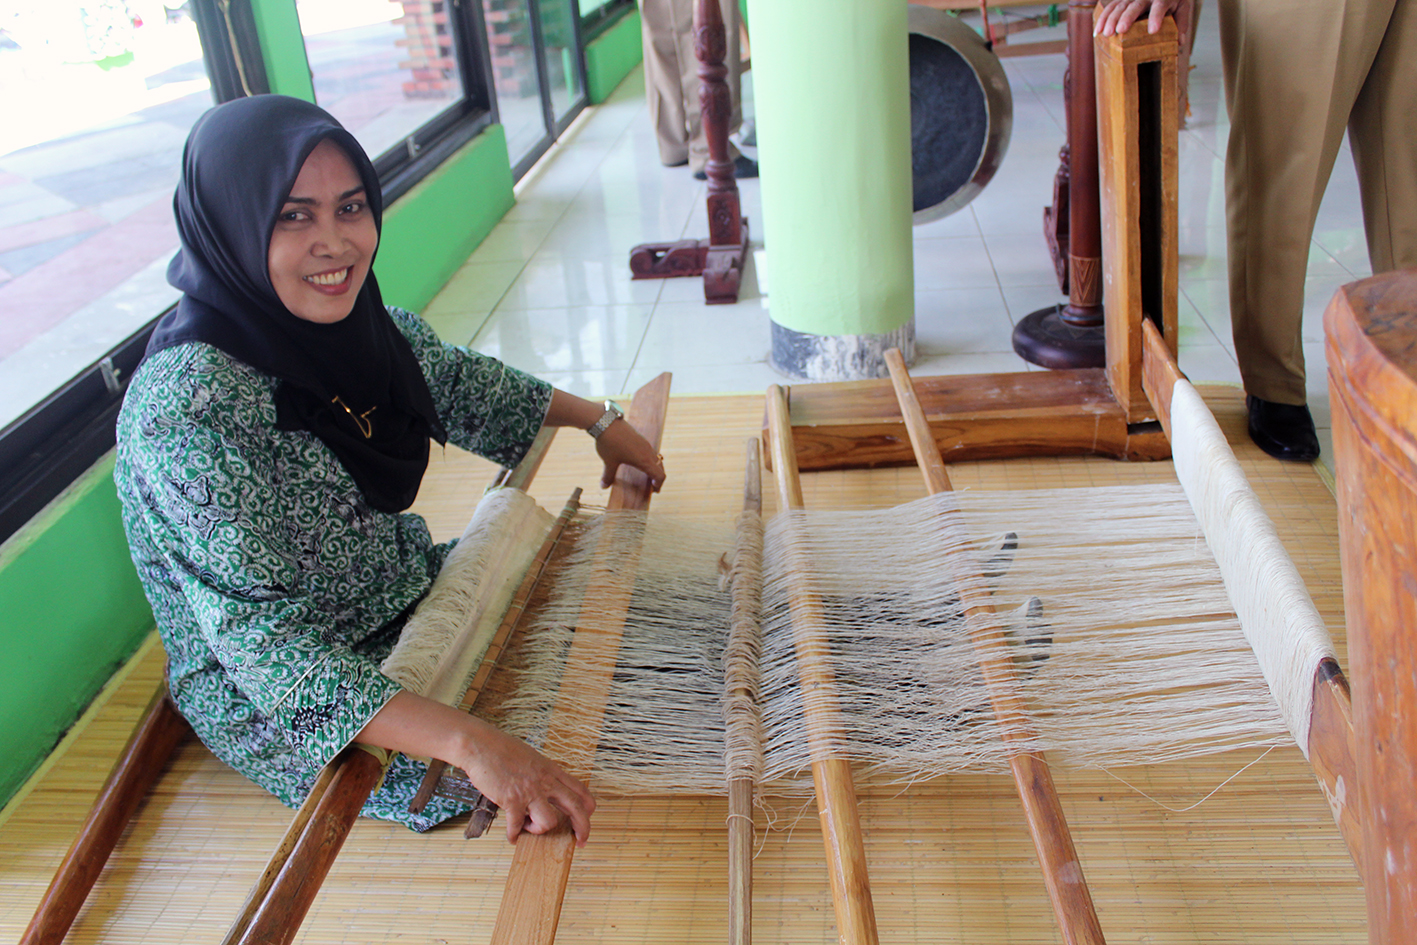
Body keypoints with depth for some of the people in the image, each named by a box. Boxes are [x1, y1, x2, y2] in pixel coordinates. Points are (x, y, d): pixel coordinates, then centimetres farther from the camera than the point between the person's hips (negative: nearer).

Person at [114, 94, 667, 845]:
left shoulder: (345, 316, -9)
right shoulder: (188, 405, -32)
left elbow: (455, 382, 12)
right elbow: (264, 643, -36)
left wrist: (599, 422, 13)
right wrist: (470, 742, -47)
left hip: (399, 593, 8)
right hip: (272, 699, -7)